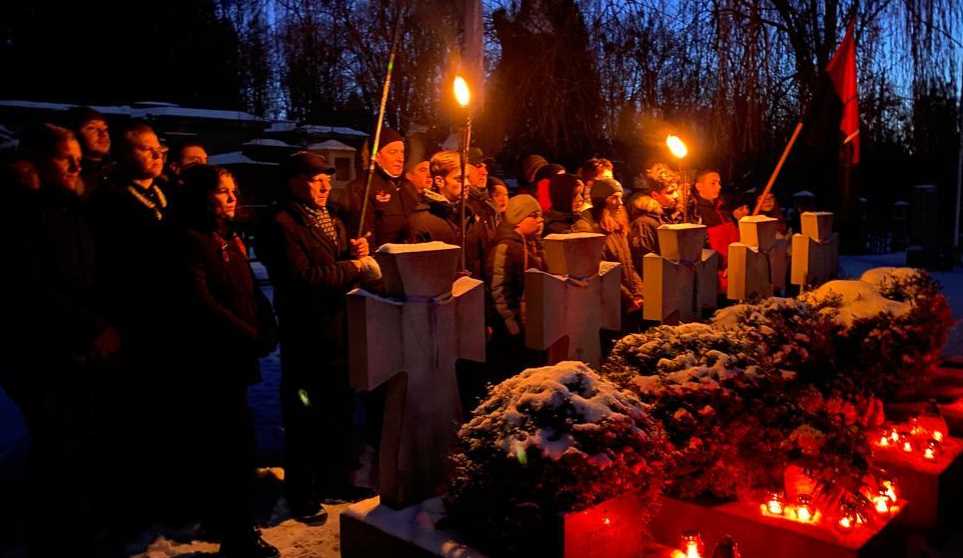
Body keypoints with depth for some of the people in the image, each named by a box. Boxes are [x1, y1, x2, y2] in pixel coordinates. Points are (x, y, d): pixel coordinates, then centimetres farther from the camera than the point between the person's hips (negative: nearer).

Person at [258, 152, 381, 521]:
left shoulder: (334, 223, 17)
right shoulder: (282, 225, -11)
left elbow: (357, 273, 21)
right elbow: (302, 278, -22)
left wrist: (358, 254, -1)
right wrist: (350, 267, -15)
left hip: (341, 332, 8)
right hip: (306, 337, -8)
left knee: (341, 411, 17)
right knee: (305, 419, 3)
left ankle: (336, 481, 33)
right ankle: (301, 494, 18)